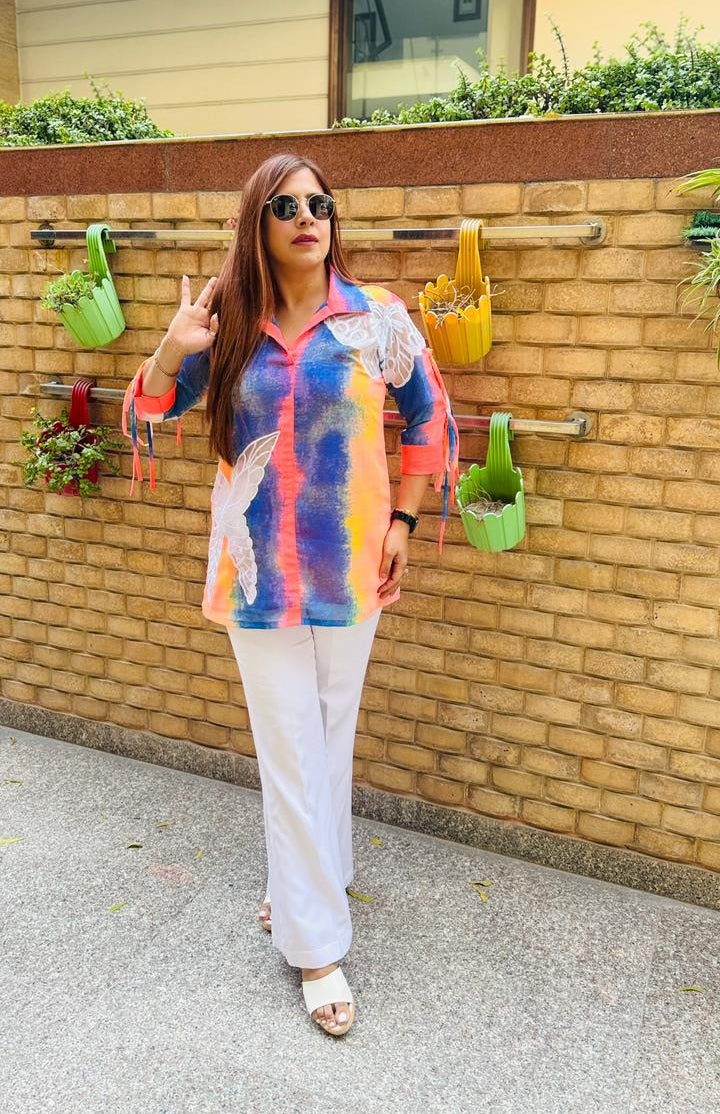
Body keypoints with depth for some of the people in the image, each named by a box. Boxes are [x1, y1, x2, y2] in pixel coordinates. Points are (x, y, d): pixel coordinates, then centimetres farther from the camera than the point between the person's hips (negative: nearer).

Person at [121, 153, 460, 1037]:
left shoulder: (377, 319, -3)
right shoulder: (227, 324, -1)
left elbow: (427, 419, 8)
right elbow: (153, 410, 7)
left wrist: (402, 519, 2)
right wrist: (170, 352, -14)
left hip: (348, 564, 0)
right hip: (257, 566, 0)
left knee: (328, 733, 14)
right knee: (289, 743, 5)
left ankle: (303, 879, 39)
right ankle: (317, 943, 17)